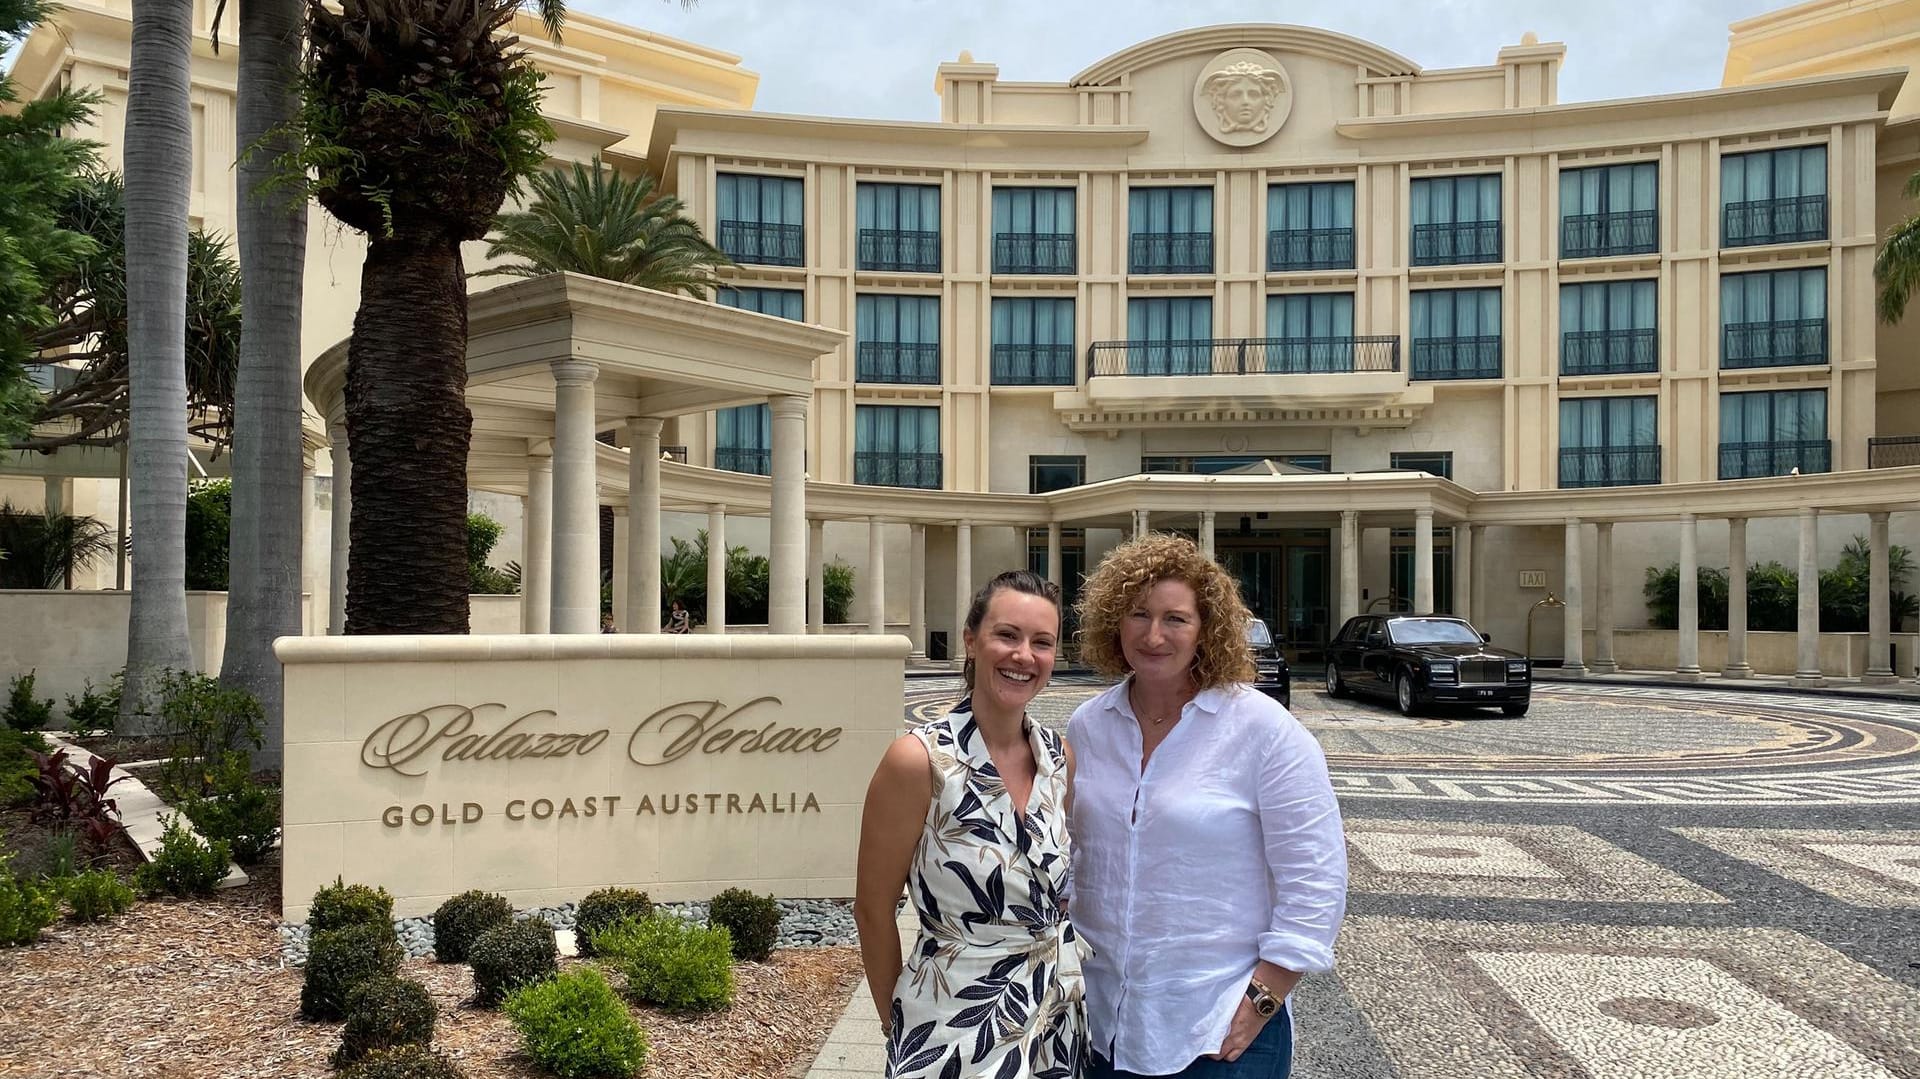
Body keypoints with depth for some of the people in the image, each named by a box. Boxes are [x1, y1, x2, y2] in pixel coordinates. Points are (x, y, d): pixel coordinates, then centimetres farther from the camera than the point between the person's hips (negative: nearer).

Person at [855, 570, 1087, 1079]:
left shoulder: (1060, 756, -2)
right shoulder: (920, 759, -18)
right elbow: (873, 909, -10)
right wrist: (898, 1025, -1)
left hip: (1061, 1018, 5)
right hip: (958, 1029, -5)